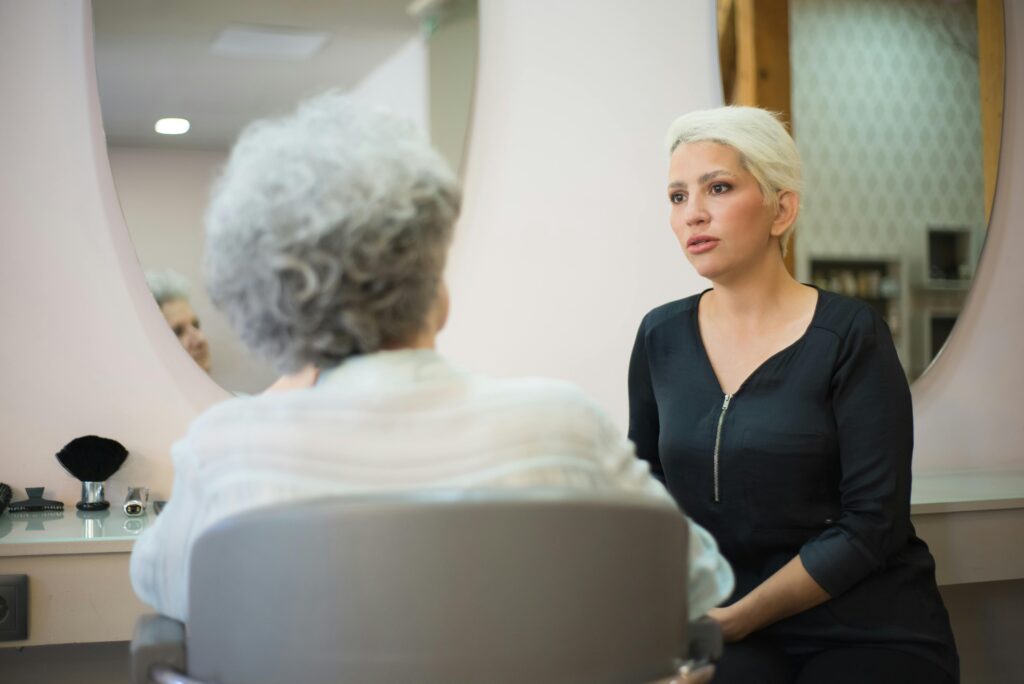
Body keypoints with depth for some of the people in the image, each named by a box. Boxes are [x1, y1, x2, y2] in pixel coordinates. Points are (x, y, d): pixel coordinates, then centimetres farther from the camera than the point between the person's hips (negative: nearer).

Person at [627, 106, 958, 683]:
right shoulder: (662, 337, 5)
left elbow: (872, 523, -11)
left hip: (870, 633, -2)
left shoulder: (850, 336, -7)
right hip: (733, 636, 3)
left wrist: (734, 619, -13)